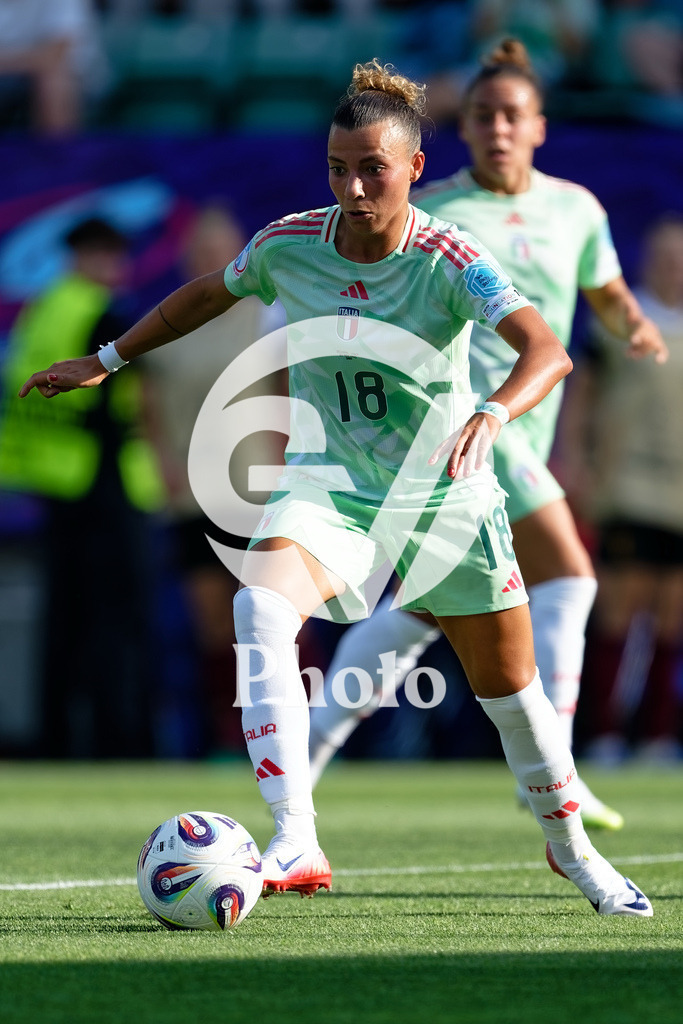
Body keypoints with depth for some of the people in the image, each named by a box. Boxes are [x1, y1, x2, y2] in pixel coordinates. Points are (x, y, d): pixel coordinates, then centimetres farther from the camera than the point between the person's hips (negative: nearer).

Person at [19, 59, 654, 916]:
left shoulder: (451, 261, -19)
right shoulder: (287, 246, -9)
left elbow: (547, 352, -33)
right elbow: (205, 295, 13)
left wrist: (492, 415, -53)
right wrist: (106, 361, 18)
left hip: (445, 498, -1)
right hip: (327, 489, 1)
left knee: (509, 688, 10)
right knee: (260, 610, -31)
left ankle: (569, 846, 40)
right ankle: (296, 844, -40)